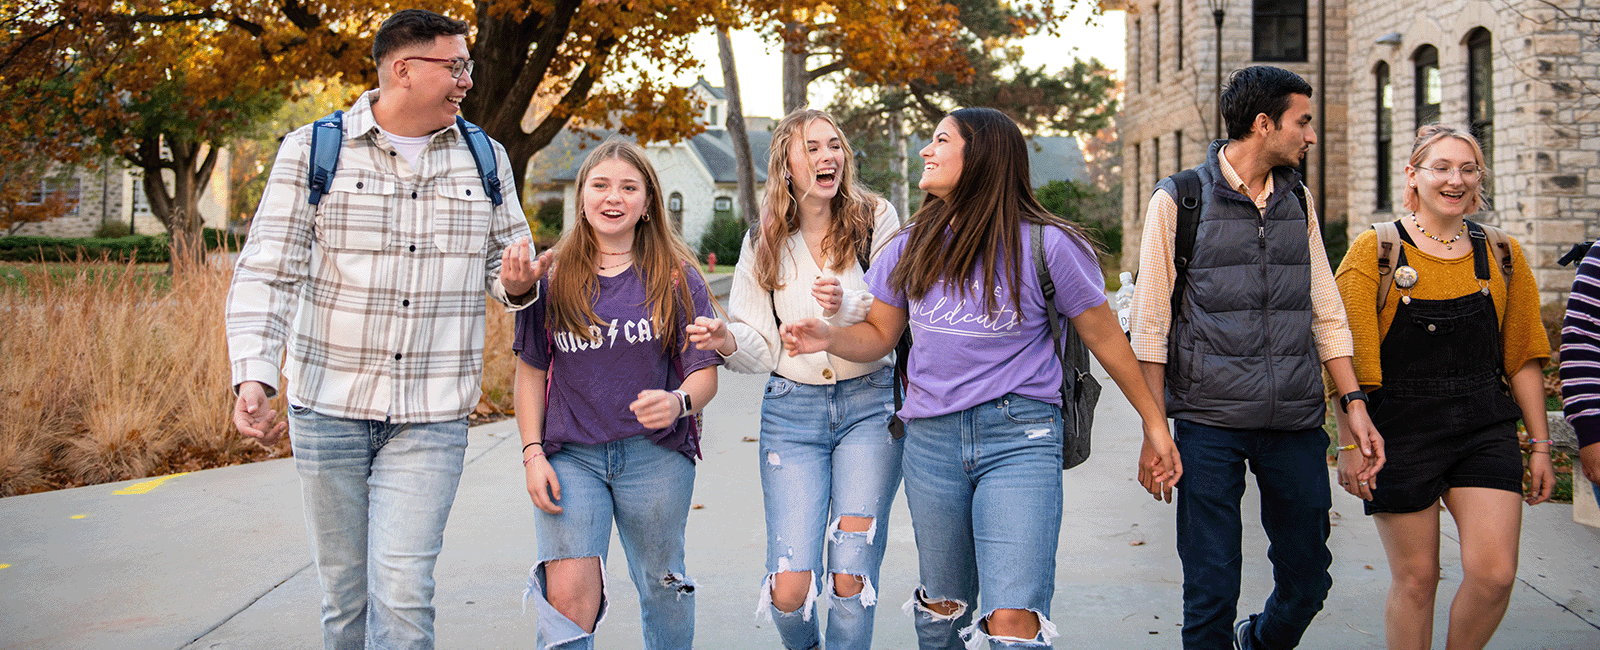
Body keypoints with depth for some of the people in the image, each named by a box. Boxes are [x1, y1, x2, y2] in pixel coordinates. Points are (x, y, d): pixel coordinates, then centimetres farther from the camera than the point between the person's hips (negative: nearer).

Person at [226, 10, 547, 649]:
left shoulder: (486, 158, 7)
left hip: (431, 420, 1)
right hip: (329, 408, 0)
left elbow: (507, 257, 16)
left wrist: (517, 285, -10)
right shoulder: (312, 151, -2)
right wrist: (253, 376, -21)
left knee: (401, 592, -13)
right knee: (345, 591, 9)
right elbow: (266, 273, -6)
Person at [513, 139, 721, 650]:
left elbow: (705, 373, -1)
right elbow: (531, 371, 9)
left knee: (662, 586, 12)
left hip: (656, 454, 0)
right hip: (570, 454, 0)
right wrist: (533, 453, 0)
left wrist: (677, 402, -24)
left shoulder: (677, 278, 1)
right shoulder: (552, 278, 3)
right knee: (568, 593, -14)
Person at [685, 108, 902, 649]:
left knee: (850, 578, -8)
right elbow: (761, 349, 8)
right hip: (792, 410, 1)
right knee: (789, 587, -6)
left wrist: (847, 309, -21)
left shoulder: (876, 221, 0)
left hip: (868, 404, -1)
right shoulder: (763, 244, 7)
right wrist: (727, 341, -14)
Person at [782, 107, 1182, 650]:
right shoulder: (913, 247, 9)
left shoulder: (1046, 245, -5)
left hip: (1019, 436, -4)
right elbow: (880, 334, 15)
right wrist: (829, 338, -7)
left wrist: (1154, 423, 8)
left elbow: (1104, 337, 3)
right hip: (930, 439, 5)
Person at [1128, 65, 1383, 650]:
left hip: (1296, 425, 4)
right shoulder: (1178, 200, -2)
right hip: (1210, 425, -4)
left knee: (1307, 582, 10)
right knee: (1210, 590, -1)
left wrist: (1355, 402, 7)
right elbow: (1150, 325, -3)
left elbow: (1325, 312, 16)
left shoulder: (1297, 201, 13)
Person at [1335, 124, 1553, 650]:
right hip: (1402, 429, -2)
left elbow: (1522, 358, 11)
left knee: (1494, 573, -8)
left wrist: (1540, 445, 9)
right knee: (1415, 579, 3)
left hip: (1486, 430, 3)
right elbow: (1352, 359, -4)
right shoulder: (1375, 251, -2)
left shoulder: (1501, 255, 7)